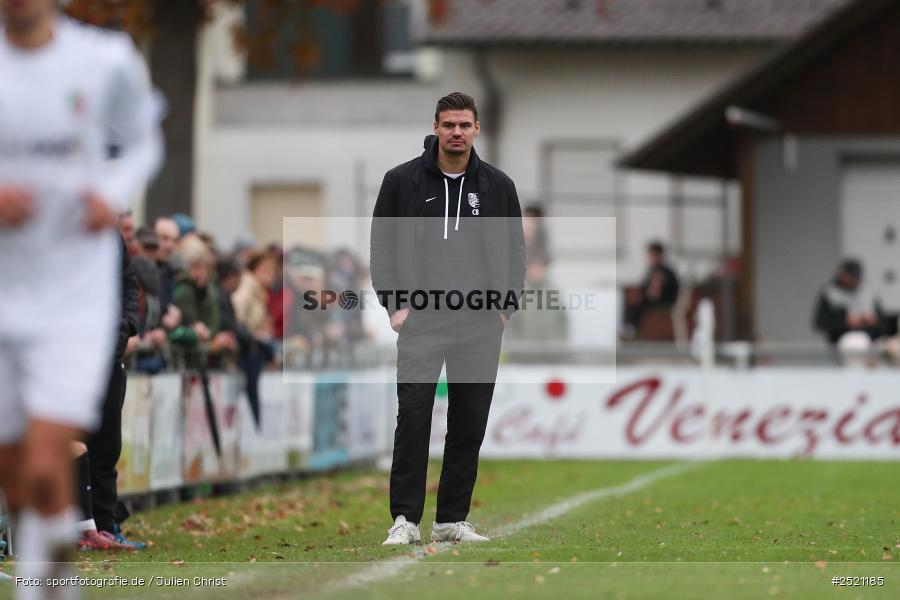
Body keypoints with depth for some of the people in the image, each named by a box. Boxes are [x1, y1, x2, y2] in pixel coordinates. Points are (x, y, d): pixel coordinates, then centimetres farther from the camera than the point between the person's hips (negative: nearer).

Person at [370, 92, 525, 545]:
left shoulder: (498, 185, 6)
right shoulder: (402, 180, 0)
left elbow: (514, 250, 11)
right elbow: (381, 246, 3)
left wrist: (505, 307, 1)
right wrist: (395, 305, -6)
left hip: (480, 326, 2)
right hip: (420, 322, -2)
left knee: (469, 426, 5)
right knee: (413, 419, -9)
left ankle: (452, 519, 13)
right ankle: (405, 519, -3)